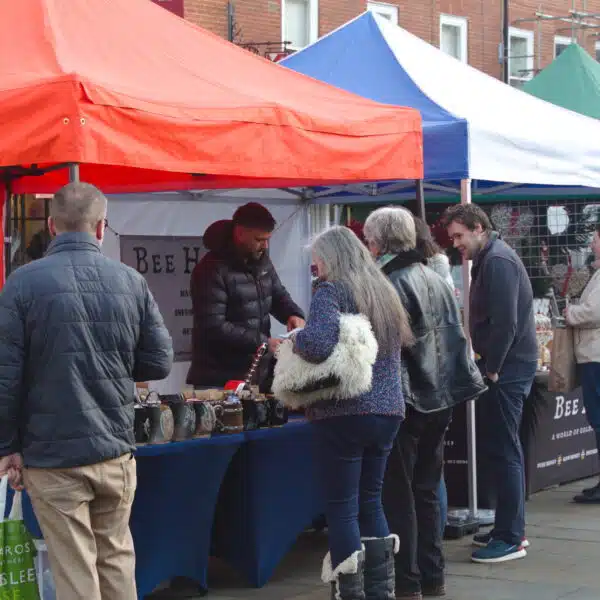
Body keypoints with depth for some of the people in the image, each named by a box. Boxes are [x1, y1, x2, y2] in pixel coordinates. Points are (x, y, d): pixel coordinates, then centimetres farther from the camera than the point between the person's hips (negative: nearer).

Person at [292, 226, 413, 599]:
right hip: (388, 411, 8)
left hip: (344, 413, -8)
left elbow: (318, 344, -24)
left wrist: (291, 342, -3)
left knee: (342, 508, -2)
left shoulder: (332, 291, -8)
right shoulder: (385, 292, 17)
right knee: (371, 502, 16)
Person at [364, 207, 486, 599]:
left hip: (406, 401, -8)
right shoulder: (436, 280, 9)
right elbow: (456, 336, 14)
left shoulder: (390, 284, -15)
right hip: (440, 398, 8)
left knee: (398, 494, 0)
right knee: (427, 490, 15)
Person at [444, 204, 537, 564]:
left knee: (501, 449, -7)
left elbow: (505, 324, -22)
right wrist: (488, 364, 13)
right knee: (503, 447, 15)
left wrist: (491, 369, -17)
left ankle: (511, 539, -3)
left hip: (508, 368, -11)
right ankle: (512, 528, 23)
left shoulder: (498, 262, -16)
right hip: (508, 366, 11)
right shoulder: (490, 259, 17)